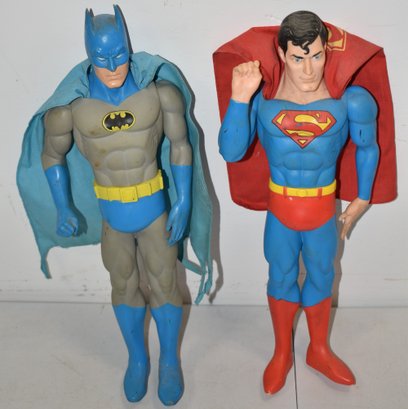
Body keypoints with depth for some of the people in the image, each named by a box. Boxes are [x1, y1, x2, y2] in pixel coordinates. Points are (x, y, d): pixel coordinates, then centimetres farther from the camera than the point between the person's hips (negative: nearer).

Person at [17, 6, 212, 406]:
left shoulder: (160, 90, -18)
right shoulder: (71, 104, -18)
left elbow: (181, 144, -7)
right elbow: (52, 155, -2)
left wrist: (184, 202, -9)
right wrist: (63, 209, -6)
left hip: (155, 208, 0)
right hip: (111, 215, 1)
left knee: (164, 286, 12)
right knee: (124, 287, 18)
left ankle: (170, 360, 37)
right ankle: (137, 359, 42)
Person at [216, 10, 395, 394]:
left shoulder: (350, 99, -19)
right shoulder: (261, 95, -19)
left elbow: (367, 148, -1)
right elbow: (231, 152, -24)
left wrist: (362, 200, 7)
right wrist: (239, 98, -35)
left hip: (323, 209, 1)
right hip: (279, 209, 0)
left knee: (321, 278, 20)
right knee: (281, 279, 19)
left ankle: (319, 350, 46)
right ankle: (282, 353, 42)